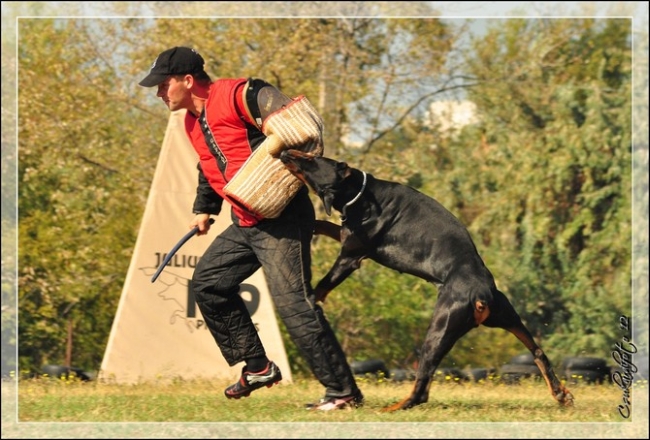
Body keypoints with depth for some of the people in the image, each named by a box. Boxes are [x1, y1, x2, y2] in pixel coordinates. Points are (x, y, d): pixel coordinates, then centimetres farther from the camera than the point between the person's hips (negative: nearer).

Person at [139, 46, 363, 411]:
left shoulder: (239, 95, -17)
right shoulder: (193, 121, 14)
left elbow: (297, 125, -23)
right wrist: (204, 210, 30)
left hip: (281, 217, -10)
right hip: (245, 223, 10)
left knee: (292, 302, -16)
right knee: (208, 282, 13)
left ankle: (343, 391, -12)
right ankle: (258, 367, 19)